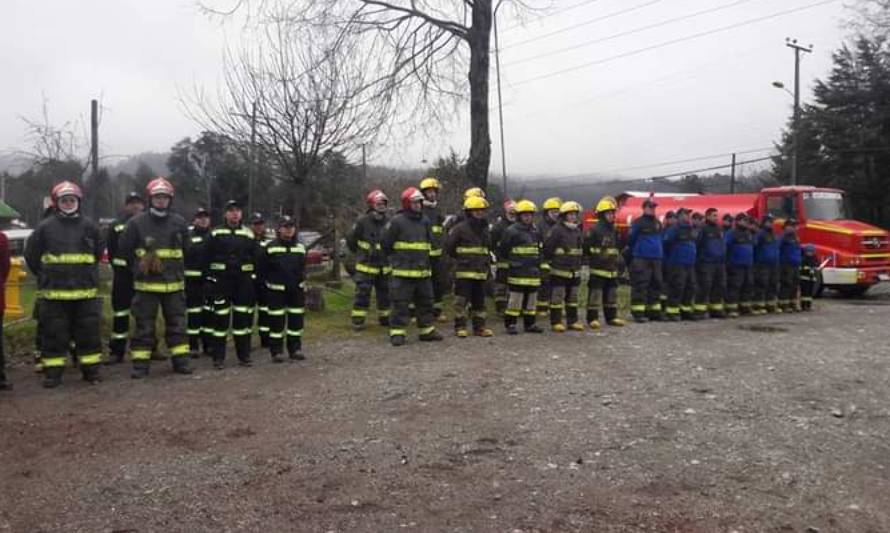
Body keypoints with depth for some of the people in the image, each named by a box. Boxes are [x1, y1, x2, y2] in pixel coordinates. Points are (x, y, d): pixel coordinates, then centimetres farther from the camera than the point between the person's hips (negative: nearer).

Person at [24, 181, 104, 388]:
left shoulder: (89, 226, 5)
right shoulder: (45, 227, 0)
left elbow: (98, 253, 18)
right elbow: (31, 255, 9)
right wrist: (46, 276, 10)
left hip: (86, 291, 1)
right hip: (54, 292, -1)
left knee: (89, 331, 6)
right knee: (54, 333, 4)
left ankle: (91, 369, 16)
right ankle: (53, 372, 13)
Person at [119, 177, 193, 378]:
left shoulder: (179, 223, 4)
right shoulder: (136, 223, -5)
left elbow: (186, 250, 16)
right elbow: (125, 250, 4)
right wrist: (139, 267, 7)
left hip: (174, 284, 3)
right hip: (146, 284, -2)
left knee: (177, 323, 9)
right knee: (144, 325, 3)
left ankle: (180, 360, 18)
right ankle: (140, 364, 10)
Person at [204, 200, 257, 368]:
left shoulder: (248, 234, 10)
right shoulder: (215, 233, 3)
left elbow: (255, 260, 11)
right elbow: (208, 259, 2)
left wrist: (253, 281, 4)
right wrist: (209, 279, -5)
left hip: (243, 281, 2)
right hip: (221, 280, -2)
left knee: (243, 317, 6)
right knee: (220, 317, -1)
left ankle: (244, 355, 14)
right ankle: (218, 357, 6)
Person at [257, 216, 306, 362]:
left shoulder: (300, 248, 9)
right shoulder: (270, 247, -4)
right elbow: (261, 268, 0)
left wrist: (301, 281, 10)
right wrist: (270, 281, 1)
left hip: (296, 290, 4)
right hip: (276, 291, -4)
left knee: (296, 320, 7)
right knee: (276, 322, -1)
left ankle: (295, 349, 17)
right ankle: (276, 351, 7)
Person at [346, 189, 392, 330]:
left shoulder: (388, 222, 1)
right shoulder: (362, 222, -11)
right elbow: (350, 239, -1)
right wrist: (359, 253, 7)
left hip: (384, 266, 5)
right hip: (366, 266, -4)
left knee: (385, 292, 12)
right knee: (362, 293, -4)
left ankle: (384, 318, 26)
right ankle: (358, 320, 3)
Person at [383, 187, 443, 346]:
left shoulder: (425, 221, 10)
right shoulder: (397, 221, -9)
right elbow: (386, 244, -3)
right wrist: (395, 259, 5)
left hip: (423, 271, 6)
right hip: (403, 272, -6)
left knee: (426, 302, 13)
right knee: (401, 303, -3)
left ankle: (427, 330, 23)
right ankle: (397, 333, 4)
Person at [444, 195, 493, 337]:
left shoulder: (485, 229, 14)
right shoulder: (460, 228, -9)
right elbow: (449, 246, -6)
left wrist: (487, 265, 17)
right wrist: (460, 259, 3)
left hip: (481, 272, 6)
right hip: (464, 271, -6)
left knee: (479, 300, 11)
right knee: (461, 300, -3)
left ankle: (479, 327, 18)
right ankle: (460, 327, 3)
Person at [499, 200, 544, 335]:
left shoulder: (536, 231, 15)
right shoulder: (511, 231, -6)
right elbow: (503, 251, -4)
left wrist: (538, 265, 18)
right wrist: (511, 261, 0)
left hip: (533, 272, 6)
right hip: (517, 272, -6)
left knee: (531, 299, 11)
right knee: (514, 299, -6)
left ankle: (530, 324, 21)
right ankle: (510, 324, 1)